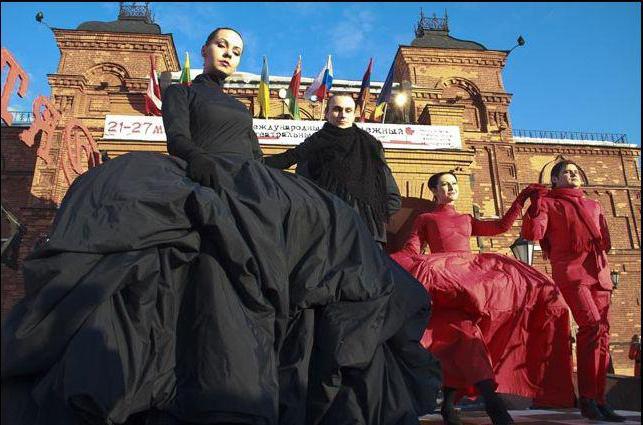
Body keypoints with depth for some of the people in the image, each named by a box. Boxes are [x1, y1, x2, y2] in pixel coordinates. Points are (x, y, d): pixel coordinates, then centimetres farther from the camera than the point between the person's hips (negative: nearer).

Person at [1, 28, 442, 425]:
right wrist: (214, 170, -21)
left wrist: (269, 191, 5)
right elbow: (179, 143, -2)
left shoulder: (240, 109, 32)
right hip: (207, 186, -6)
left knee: (330, 221, -14)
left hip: (252, 187, 6)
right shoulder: (180, 93, 16)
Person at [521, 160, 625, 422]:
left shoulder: (594, 206, 26)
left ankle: (599, 400, 9)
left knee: (601, 333, 2)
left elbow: (605, 240, 33)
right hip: (571, 272, -6)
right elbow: (532, 234, -7)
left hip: (599, 275, 6)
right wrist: (536, 202, -5)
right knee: (593, 326, -22)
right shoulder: (548, 203, 9)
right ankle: (587, 399, -17)